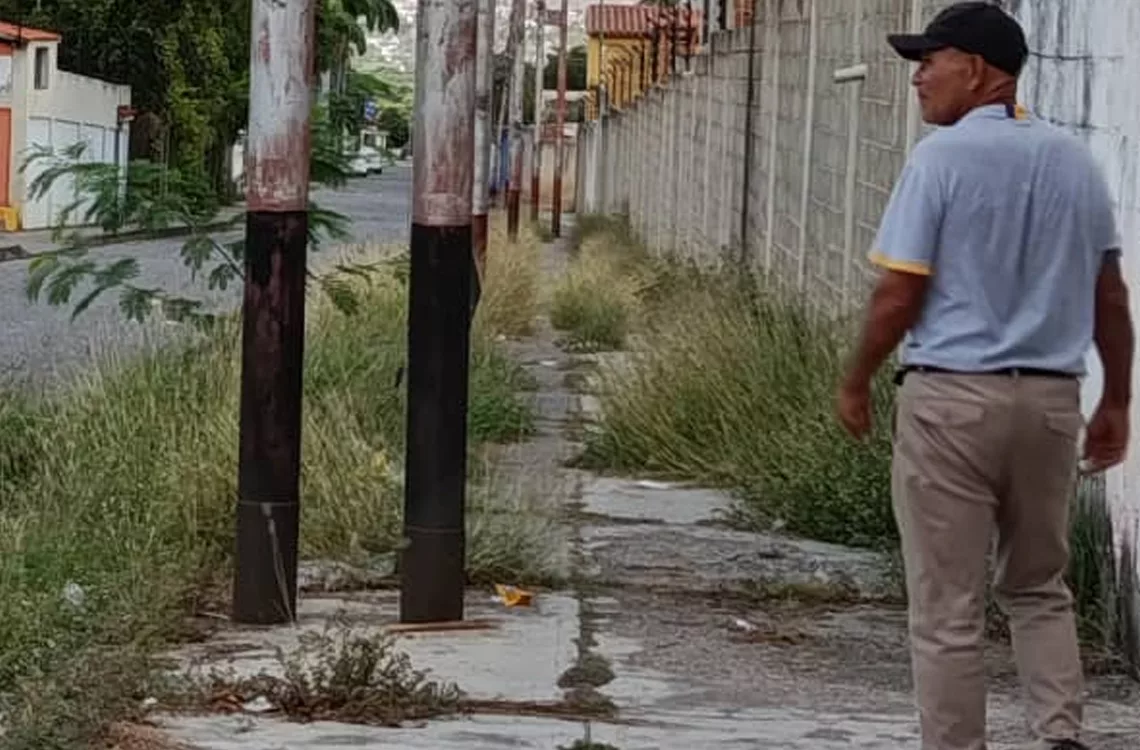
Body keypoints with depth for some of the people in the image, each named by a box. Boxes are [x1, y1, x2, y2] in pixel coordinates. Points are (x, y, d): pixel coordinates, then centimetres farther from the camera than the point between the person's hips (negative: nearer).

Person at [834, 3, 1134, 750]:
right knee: (1039, 589, 18)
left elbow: (899, 294, -11)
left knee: (948, 606, 3)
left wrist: (856, 382, 3)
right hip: (1051, 399, 5)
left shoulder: (943, 157, -9)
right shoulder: (1074, 159, 7)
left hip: (953, 395, -5)